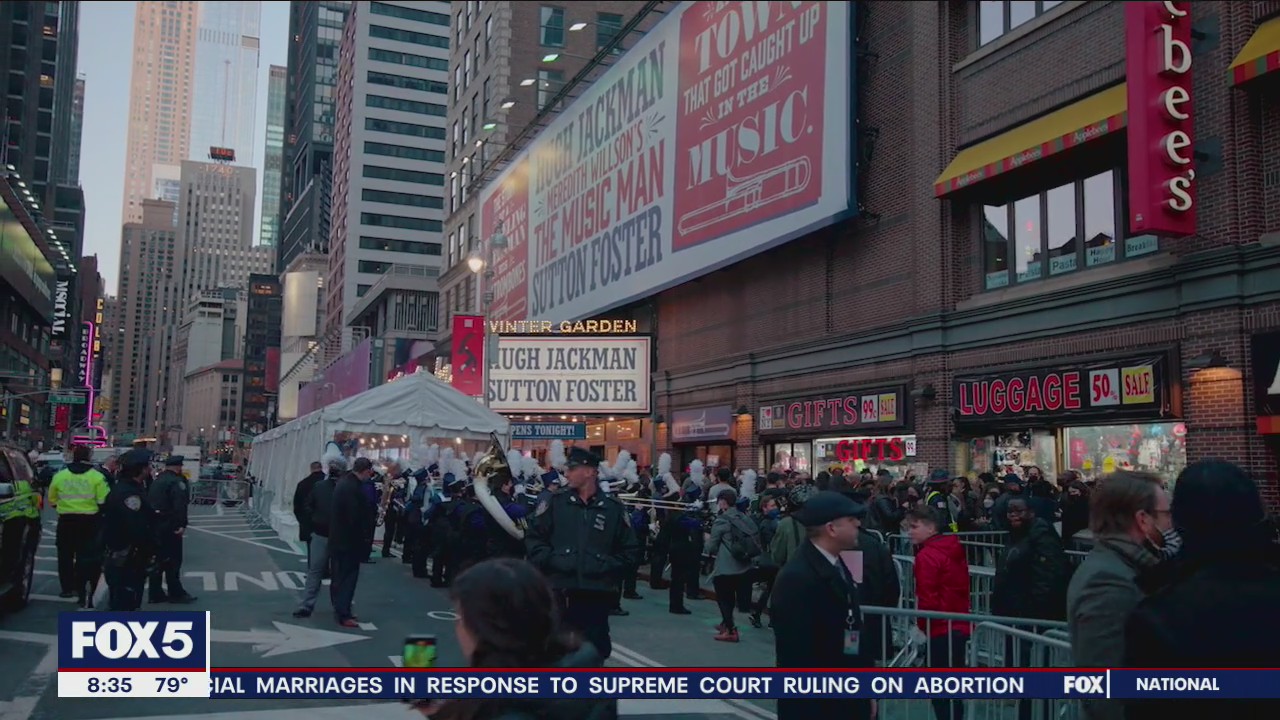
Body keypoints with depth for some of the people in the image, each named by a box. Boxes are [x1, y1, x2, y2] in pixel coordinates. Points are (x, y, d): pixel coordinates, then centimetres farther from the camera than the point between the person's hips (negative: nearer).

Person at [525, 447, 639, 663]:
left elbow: (630, 550, 8)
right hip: (558, 592, 1)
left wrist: (607, 567, -4)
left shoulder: (614, 508, 3)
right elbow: (533, 536, 9)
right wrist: (549, 560, -4)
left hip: (596, 594, -1)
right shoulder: (556, 503, 6)